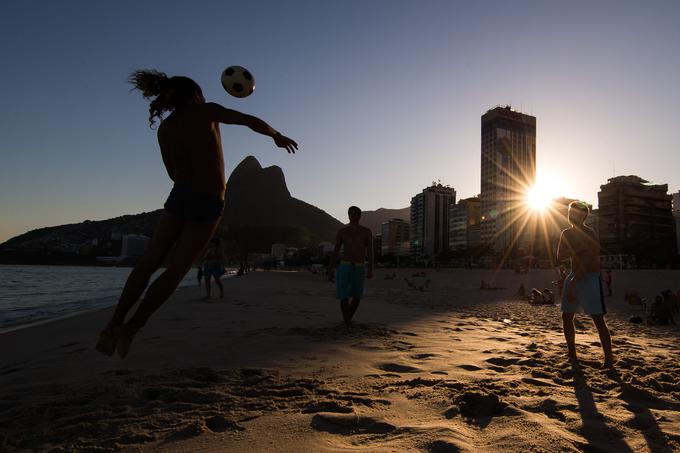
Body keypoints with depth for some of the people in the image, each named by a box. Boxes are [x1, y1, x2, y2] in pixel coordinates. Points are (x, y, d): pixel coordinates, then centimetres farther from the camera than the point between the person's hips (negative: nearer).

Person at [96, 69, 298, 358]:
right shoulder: (206, 110, -1)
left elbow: (174, 174, 17)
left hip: (180, 195, 5)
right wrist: (277, 136, 16)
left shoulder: (164, 129, 12)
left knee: (149, 262, 13)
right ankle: (131, 327, -2)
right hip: (208, 201, -4)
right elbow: (252, 121, 0)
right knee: (176, 270, 0)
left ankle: (114, 323, 9)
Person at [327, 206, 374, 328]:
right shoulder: (342, 232, 2)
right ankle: (347, 325, 0)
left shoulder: (367, 232, 1)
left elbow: (370, 252, -3)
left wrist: (370, 270, -13)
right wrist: (330, 270, -2)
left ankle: (348, 319, 35)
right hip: (344, 267, -1)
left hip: (360, 269, 1)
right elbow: (335, 252, 3)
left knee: (357, 297, 11)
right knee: (344, 297, -12)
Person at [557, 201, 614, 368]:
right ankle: (572, 355, 17)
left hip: (590, 278, -7)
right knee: (566, 316, 6)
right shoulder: (566, 233, 11)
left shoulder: (589, 234, -12)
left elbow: (585, 262, -18)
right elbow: (560, 256, 1)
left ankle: (609, 359, -1)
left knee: (598, 319, -8)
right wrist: (577, 249, -16)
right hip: (574, 277, 7)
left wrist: (572, 285, -20)